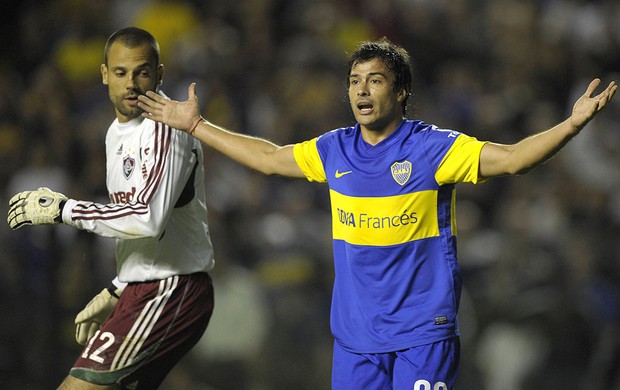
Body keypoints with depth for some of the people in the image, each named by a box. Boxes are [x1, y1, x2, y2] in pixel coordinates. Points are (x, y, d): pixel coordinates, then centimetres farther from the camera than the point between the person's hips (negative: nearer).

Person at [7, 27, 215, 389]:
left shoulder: (166, 127, -15)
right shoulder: (118, 133, 18)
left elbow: (149, 219, -28)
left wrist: (62, 209, -21)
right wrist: (115, 294, 25)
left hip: (171, 292, -10)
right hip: (144, 291, 10)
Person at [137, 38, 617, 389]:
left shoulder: (432, 148, -8)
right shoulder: (335, 150, 7)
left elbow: (513, 158, -15)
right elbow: (269, 158, 22)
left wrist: (573, 123, -29)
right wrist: (196, 125, 26)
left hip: (423, 332, -5)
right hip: (355, 334, 5)